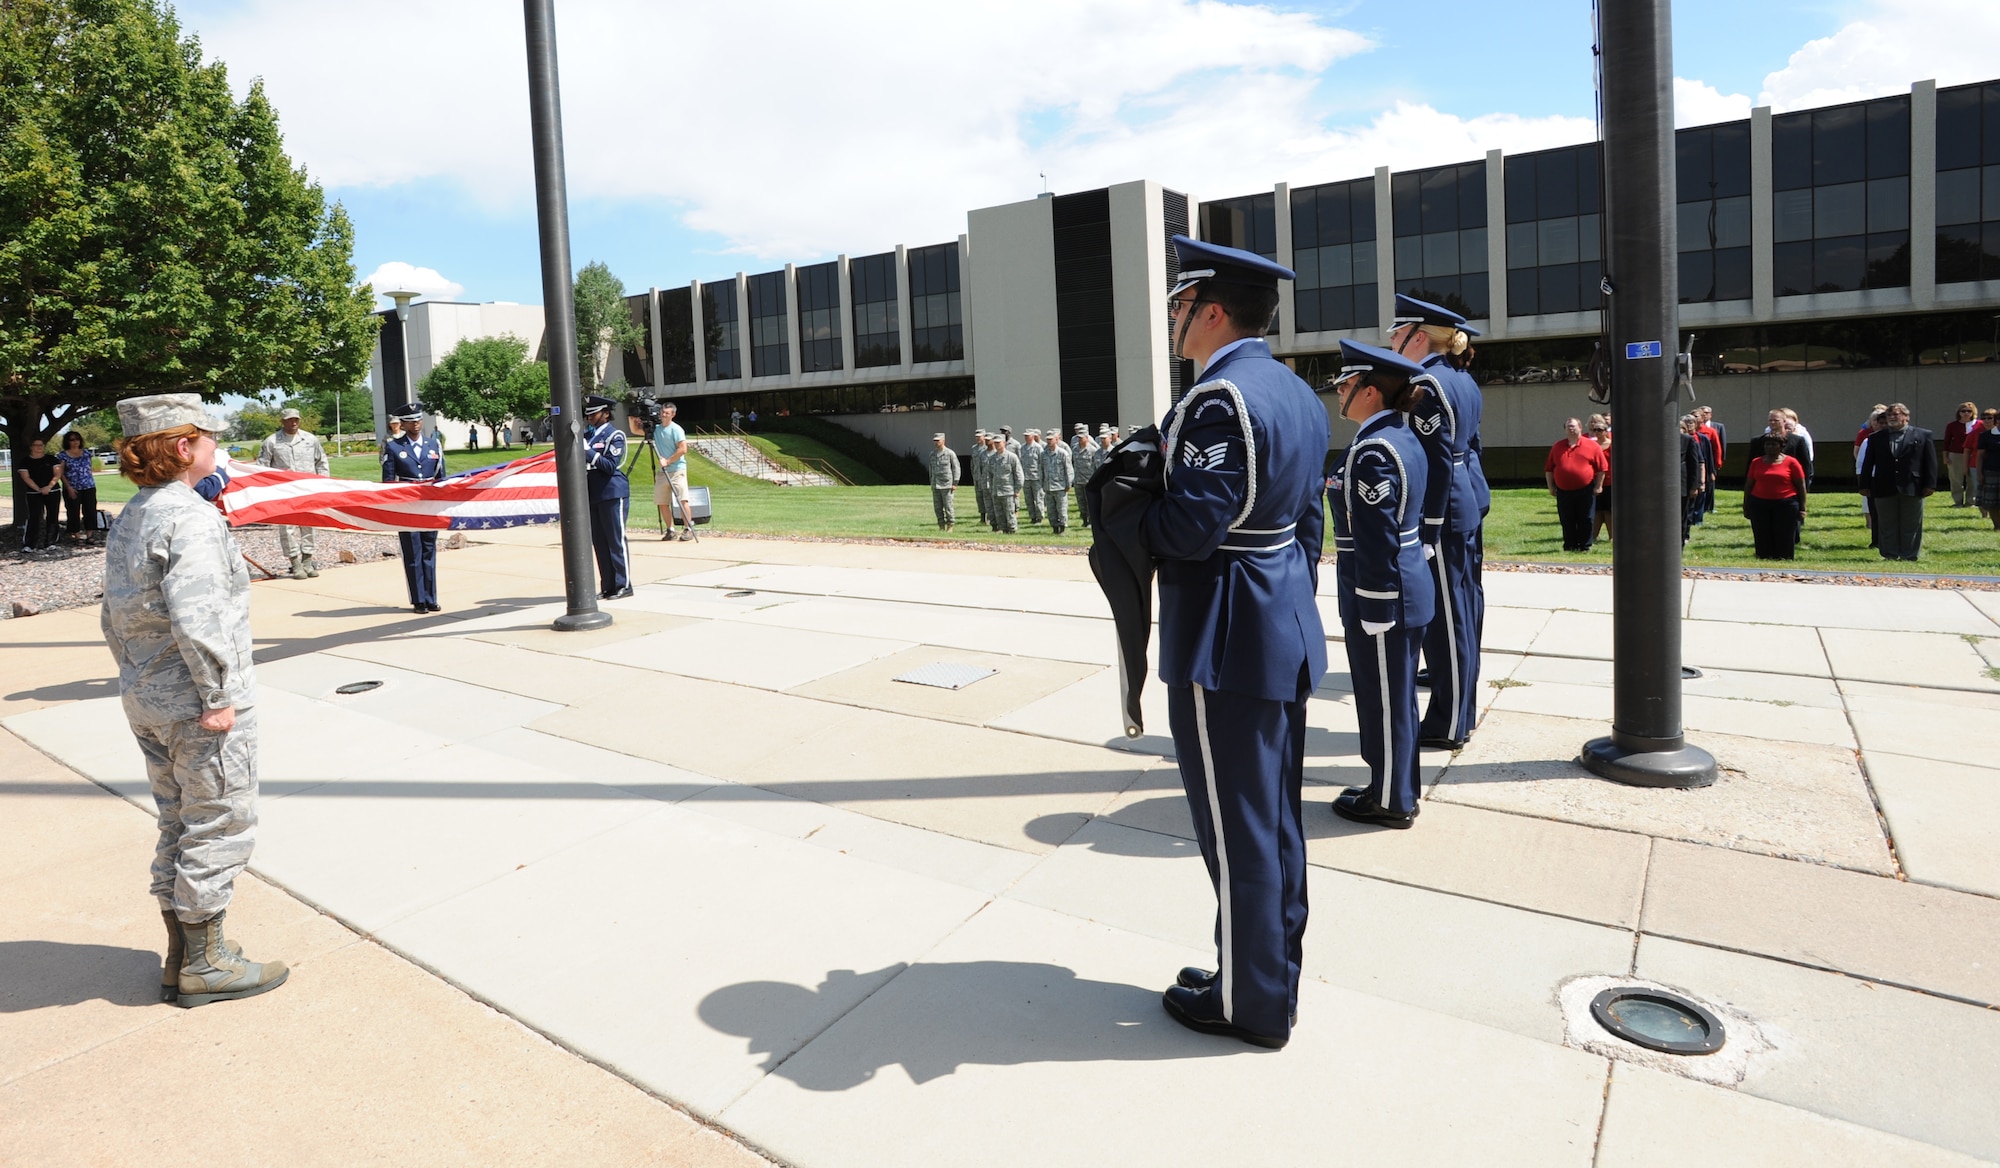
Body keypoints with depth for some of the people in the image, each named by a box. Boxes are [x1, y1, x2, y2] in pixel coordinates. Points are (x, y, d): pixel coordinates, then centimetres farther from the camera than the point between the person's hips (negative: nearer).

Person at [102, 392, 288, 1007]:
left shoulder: (129, 518, 10)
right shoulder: (191, 518, -19)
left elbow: (114, 617, 15)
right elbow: (196, 618, -28)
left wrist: (137, 677, 21)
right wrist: (218, 695, -21)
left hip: (146, 702, 9)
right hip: (198, 705, -9)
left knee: (178, 826, 19)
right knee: (219, 827, 4)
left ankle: (182, 955, 30)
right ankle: (205, 966, 15)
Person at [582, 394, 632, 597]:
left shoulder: (614, 435, -6)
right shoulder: (588, 436, 14)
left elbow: (611, 466, -15)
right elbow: (583, 464, 18)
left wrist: (589, 452, -20)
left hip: (612, 495, -7)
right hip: (593, 495, 7)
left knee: (616, 541, -3)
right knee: (599, 542, 8)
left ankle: (623, 585, 3)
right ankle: (608, 586, 14)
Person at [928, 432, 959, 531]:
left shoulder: (950, 453, -5)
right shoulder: (932, 454, 11)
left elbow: (956, 468, -4)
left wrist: (955, 483, -9)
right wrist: (931, 483, 17)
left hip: (947, 485, -5)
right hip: (935, 485, 5)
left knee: (948, 506, -3)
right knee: (937, 507, 5)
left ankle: (950, 525, 7)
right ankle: (941, 526, 14)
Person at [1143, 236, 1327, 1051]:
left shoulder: (1219, 399, -19)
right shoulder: (1297, 394, 11)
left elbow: (1192, 527, -25)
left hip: (1226, 643, -10)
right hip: (1286, 630, 10)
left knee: (1236, 827, 4)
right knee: (1275, 815, 19)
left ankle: (1249, 1003, 21)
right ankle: (1275, 975, 34)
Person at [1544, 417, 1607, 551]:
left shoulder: (1592, 446, 2)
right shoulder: (1557, 447, 10)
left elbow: (1602, 468, 1)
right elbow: (1549, 469, 11)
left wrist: (1598, 486, -3)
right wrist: (1551, 486, 5)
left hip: (1585, 490, -2)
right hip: (1563, 491, 3)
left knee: (1585, 520, 1)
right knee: (1566, 521, 6)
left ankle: (1584, 546, 10)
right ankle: (1569, 545, 15)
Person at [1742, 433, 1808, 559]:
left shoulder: (1791, 462, 2)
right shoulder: (1756, 462, 9)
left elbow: (1801, 486, 2)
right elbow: (1748, 485, 12)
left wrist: (1802, 508, -3)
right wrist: (1746, 506, 9)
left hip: (1786, 505, -2)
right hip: (1759, 505, 2)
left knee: (1784, 540, 1)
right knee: (1763, 541, 4)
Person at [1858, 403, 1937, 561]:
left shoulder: (1922, 435, 5)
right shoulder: (1876, 438, 9)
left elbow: (1931, 461, 2)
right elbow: (1868, 463, 9)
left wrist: (1930, 484, -5)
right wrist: (1865, 485, 2)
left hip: (1912, 487, -1)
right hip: (1884, 489, 1)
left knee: (1911, 525, 5)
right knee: (1887, 525, 5)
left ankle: (1910, 555, 12)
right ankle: (1890, 555, 11)